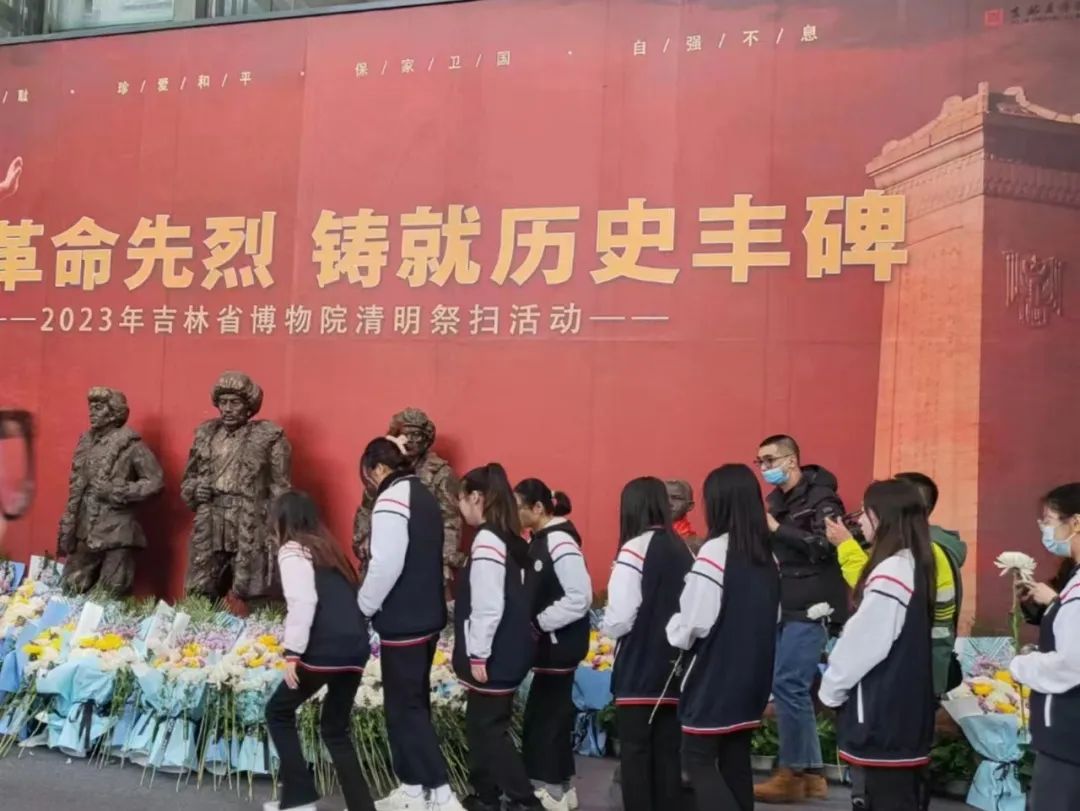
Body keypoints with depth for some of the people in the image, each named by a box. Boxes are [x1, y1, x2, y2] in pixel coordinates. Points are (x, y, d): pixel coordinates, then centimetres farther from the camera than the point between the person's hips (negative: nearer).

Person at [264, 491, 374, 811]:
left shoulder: (293, 551, 1)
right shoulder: (327, 547, 24)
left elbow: (302, 603, -13)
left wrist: (292, 652, -12)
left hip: (327, 649, -7)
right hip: (356, 646, 7)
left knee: (279, 711, 14)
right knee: (336, 728, 18)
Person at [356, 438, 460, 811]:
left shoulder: (391, 500, -15)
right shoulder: (424, 496, 13)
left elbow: (386, 565, -23)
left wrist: (363, 606, -7)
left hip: (403, 623, -9)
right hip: (426, 617, 9)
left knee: (404, 709, -2)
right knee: (412, 704, 16)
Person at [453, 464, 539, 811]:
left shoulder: (487, 540, -18)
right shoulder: (511, 539, 10)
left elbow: (488, 606, -22)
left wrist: (478, 653, -16)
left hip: (495, 655, -9)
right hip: (509, 650, 9)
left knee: (489, 727, 1)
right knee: (481, 723, 17)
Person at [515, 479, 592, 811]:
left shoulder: (560, 542, -21)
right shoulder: (540, 540, 8)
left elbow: (580, 598, -24)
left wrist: (539, 622, -19)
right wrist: (533, 623, 4)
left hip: (561, 643, -9)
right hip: (549, 643, 9)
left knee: (545, 714, -1)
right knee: (552, 712, 16)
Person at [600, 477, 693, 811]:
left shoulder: (634, 549, -13)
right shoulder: (683, 551, 5)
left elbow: (621, 617, -17)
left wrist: (605, 630, 3)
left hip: (639, 669, -6)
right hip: (673, 668, 6)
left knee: (635, 752, 3)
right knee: (667, 752, 12)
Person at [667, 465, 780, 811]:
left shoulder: (714, 552, -18)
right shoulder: (766, 557, 5)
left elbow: (693, 623, -17)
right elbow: (772, 619, 11)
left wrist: (673, 630, 2)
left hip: (714, 677, -7)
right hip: (750, 676, 7)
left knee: (699, 760, 2)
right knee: (736, 761, 14)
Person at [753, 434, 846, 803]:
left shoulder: (821, 497, -9)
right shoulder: (776, 499, 15)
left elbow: (826, 546, -21)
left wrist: (776, 528, -21)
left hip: (810, 608, -8)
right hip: (784, 607, 8)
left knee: (787, 685, -9)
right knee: (794, 688, 10)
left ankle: (792, 773, 3)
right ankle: (811, 773, 19)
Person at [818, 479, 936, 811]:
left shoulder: (891, 572, -21)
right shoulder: (913, 565, 8)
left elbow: (863, 642, -18)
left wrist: (831, 688, -5)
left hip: (884, 707, -9)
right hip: (905, 703, 10)